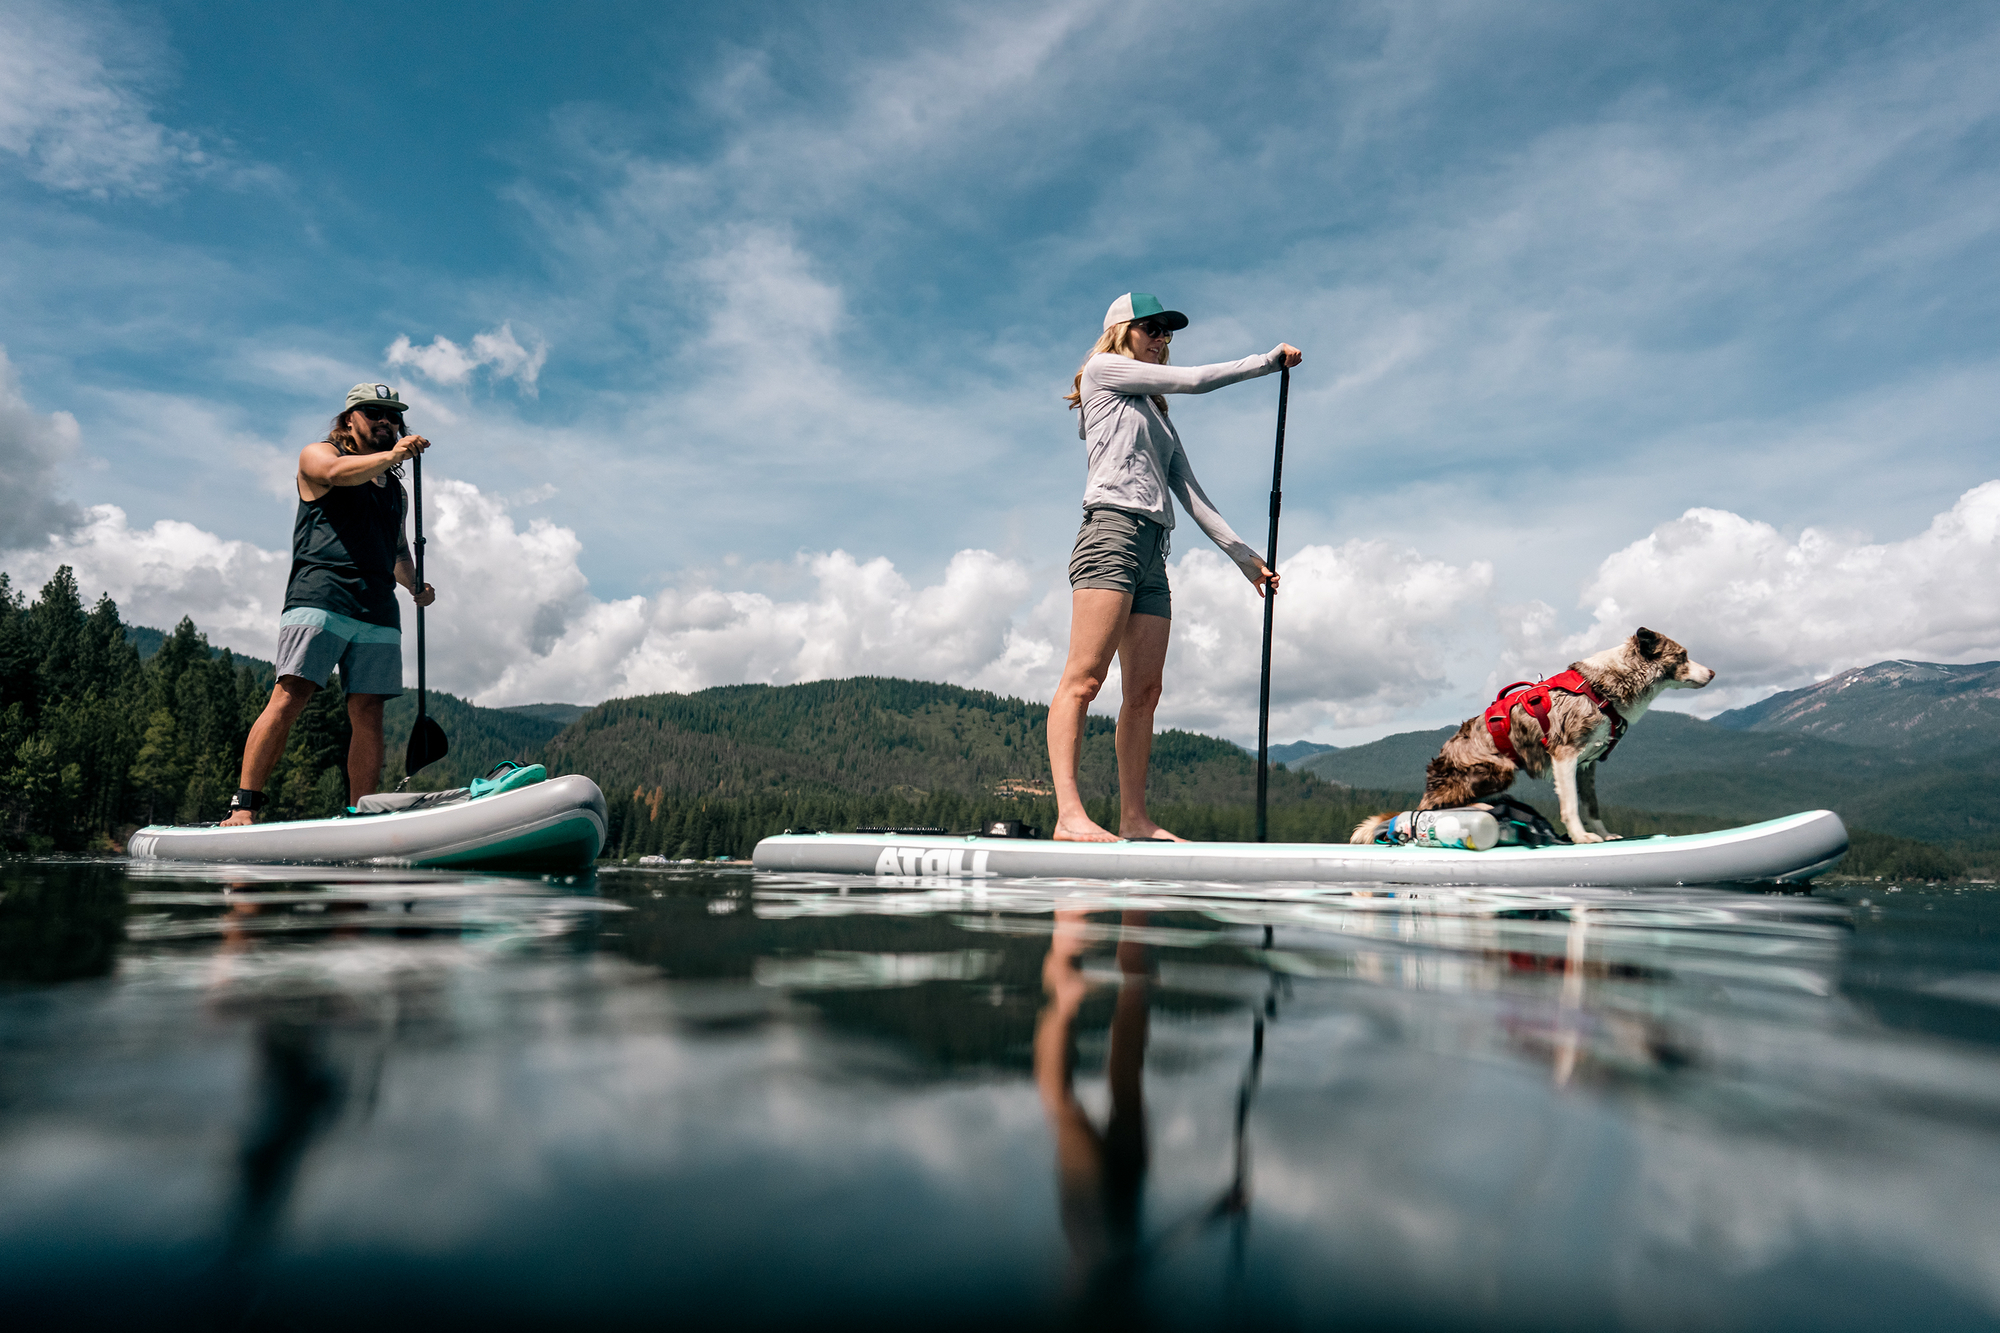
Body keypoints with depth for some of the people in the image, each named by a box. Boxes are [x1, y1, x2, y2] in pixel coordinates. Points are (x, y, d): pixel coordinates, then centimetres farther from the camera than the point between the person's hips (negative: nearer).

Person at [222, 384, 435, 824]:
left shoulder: (396, 489, 28)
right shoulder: (317, 455, 11)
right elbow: (338, 473, -13)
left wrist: (415, 585, 17)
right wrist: (389, 456, -27)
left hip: (377, 609, 5)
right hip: (320, 597, -5)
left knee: (368, 715, -2)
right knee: (289, 698, -14)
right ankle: (243, 806, -11)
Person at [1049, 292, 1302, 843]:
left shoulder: (1158, 412, 30)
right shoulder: (1102, 370, 11)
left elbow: (1189, 492, 23)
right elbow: (1194, 379, 4)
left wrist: (1244, 556, 16)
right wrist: (1271, 359, 13)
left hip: (1152, 550, 8)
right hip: (1113, 532, -8)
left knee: (1145, 690, 1)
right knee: (1085, 676, -16)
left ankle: (1134, 818, 2)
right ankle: (1069, 814, -23)